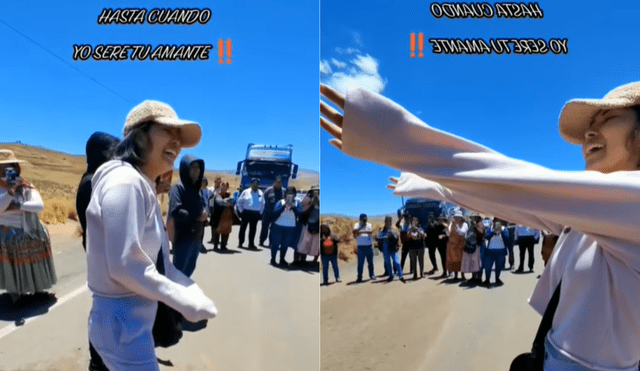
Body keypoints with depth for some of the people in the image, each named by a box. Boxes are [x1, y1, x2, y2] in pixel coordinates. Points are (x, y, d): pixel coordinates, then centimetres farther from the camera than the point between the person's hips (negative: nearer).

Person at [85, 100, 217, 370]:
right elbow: (125, 266, -27)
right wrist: (186, 302, -19)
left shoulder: (144, 186, 11)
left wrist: (192, 290, -1)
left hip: (135, 317, 10)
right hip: (122, 321, -10)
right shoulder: (125, 181, -21)